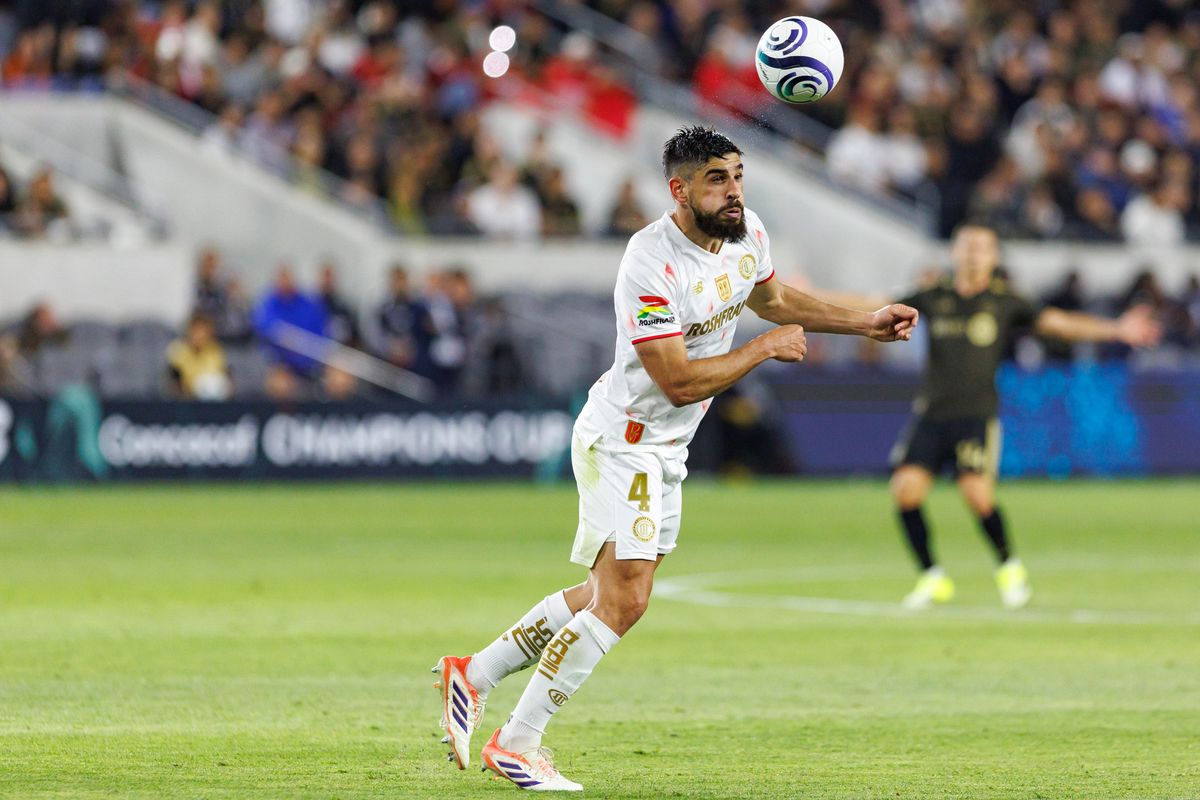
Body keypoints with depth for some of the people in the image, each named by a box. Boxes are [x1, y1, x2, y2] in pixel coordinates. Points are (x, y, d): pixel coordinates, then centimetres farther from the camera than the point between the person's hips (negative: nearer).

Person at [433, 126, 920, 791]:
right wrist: (766, 348, -18)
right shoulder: (650, 266, -27)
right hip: (620, 441, -9)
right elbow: (680, 382, -28)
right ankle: (517, 742, -8)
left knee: (606, 595, 13)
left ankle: (474, 675, 26)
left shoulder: (747, 234, -1)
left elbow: (772, 299, 22)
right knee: (623, 599, -16)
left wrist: (867, 324, 18)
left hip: (666, 450, 9)